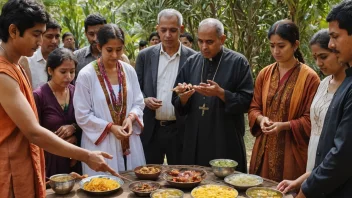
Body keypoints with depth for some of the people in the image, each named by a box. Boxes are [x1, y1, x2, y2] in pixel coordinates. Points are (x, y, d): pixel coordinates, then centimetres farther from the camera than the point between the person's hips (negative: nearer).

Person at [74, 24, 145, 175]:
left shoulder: (129, 71, 2)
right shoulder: (86, 75, -11)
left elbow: (138, 103, 8)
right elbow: (82, 115, -9)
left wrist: (131, 117, -12)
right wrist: (110, 127, -17)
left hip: (129, 143, 4)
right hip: (101, 146, -4)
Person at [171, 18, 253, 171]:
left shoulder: (238, 62, -4)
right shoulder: (191, 62, 8)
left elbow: (246, 101, -8)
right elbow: (177, 103, 9)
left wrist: (220, 93, -21)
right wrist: (183, 96, -13)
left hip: (227, 142, -3)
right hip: (194, 141, 4)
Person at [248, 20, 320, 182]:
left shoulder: (309, 77, -8)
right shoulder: (265, 73, 6)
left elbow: (311, 119, -6)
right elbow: (254, 108, 10)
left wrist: (284, 125, -19)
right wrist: (261, 119, -10)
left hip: (292, 152, -4)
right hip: (265, 149, 4)